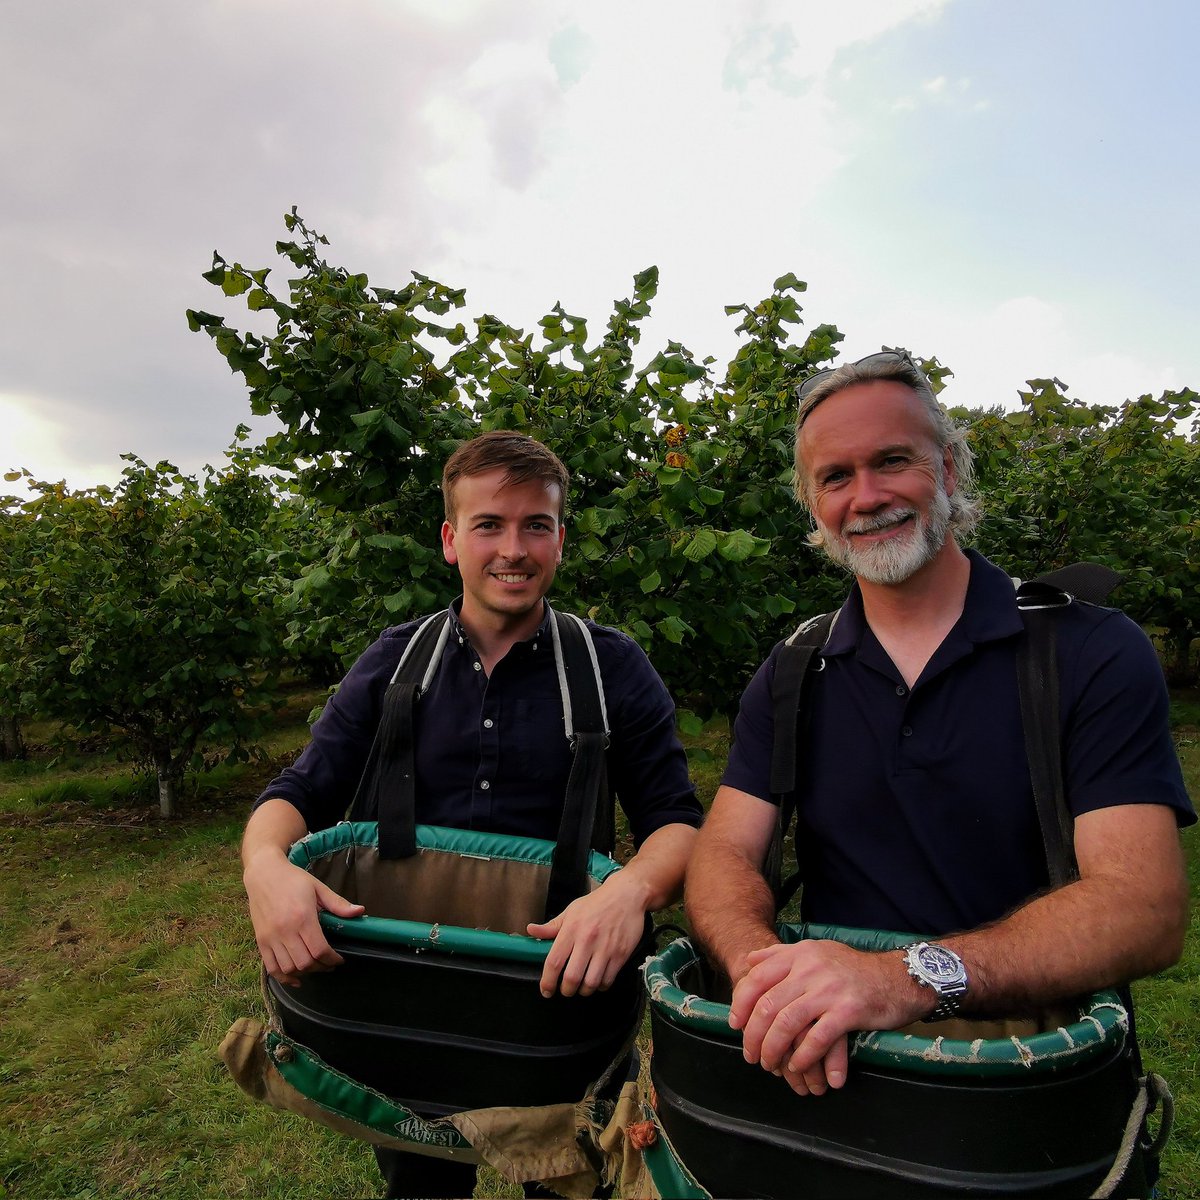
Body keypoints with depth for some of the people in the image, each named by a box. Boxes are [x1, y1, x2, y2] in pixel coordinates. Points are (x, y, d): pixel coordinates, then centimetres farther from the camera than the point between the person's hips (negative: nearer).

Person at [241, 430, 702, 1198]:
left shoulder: (613, 669, -9)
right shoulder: (395, 663, -3)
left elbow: (677, 821, -12)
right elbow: (301, 794, -4)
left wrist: (633, 887, -34)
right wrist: (267, 863, -27)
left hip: (563, 990, -1)